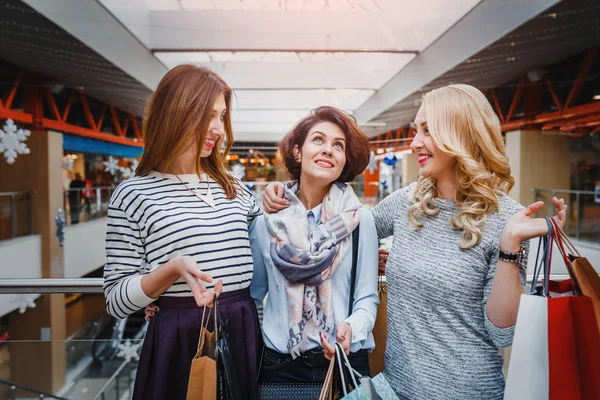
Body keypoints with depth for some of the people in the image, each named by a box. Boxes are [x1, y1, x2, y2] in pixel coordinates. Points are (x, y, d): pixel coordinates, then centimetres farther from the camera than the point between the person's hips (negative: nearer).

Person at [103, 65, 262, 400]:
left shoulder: (235, 189, 8)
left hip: (244, 333, 5)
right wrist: (174, 268, -22)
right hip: (179, 340, -4)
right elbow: (116, 301, -6)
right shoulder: (133, 194, -6)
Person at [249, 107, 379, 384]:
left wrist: (351, 328, -23)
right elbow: (252, 293, 5)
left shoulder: (360, 220, -7)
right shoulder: (266, 221, -4)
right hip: (279, 363, 1)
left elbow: (367, 297, -5)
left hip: (345, 361, 0)